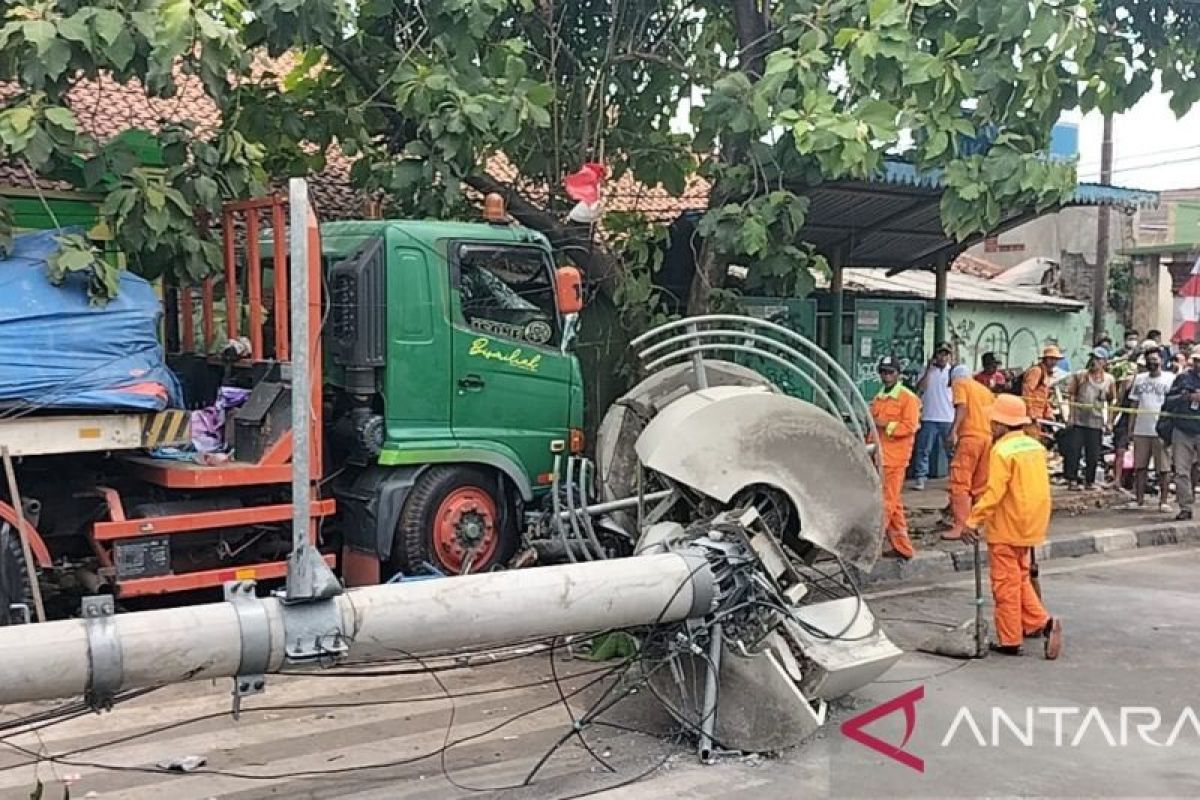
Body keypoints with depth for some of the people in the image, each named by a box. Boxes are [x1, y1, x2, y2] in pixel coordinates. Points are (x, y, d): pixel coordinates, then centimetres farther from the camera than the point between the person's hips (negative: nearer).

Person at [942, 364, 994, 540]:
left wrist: (954, 431, -15)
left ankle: (960, 526, -15)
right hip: (988, 437, 7)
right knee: (981, 485, 14)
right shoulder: (984, 388, 26)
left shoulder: (959, 383, 7)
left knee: (959, 483, -8)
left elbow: (962, 407, -10)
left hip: (970, 437, -7)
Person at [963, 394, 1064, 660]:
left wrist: (973, 521, -17)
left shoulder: (1003, 451, -18)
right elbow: (1037, 488, 13)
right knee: (1021, 579, 21)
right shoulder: (1035, 446, 7)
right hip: (1030, 527, 8)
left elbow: (993, 493, -23)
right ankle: (1040, 622, 9)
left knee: (1006, 584, 2)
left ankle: (1010, 641, 8)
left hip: (1006, 530, -8)